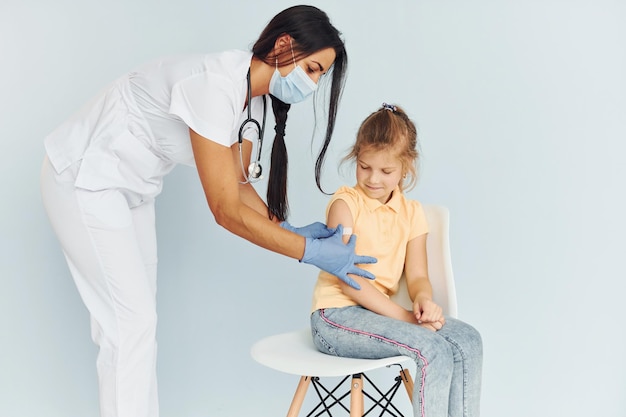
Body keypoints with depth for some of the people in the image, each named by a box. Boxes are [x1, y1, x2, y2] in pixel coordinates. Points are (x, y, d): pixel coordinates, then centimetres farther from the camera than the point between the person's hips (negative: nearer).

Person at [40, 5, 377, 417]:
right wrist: (311, 251, -26)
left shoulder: (252, 97, -3)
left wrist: (288, 229, -10)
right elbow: (227, 211, -30)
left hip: (129, 186, 9)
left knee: (130, 315, 12)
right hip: (85, 181, -9)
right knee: (133, 321, -6)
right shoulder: (215, 85, -32)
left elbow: (239, 185, 3)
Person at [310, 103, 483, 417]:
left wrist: (424, 299, -21)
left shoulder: (411, 212, 10)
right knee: (433, 350, -25)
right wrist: (405, 316, -20)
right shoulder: (345, 203, -7)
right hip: (336, 317, -6)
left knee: (467, 339, -11)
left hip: (380, 312, 6)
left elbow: (417, 276, 5)